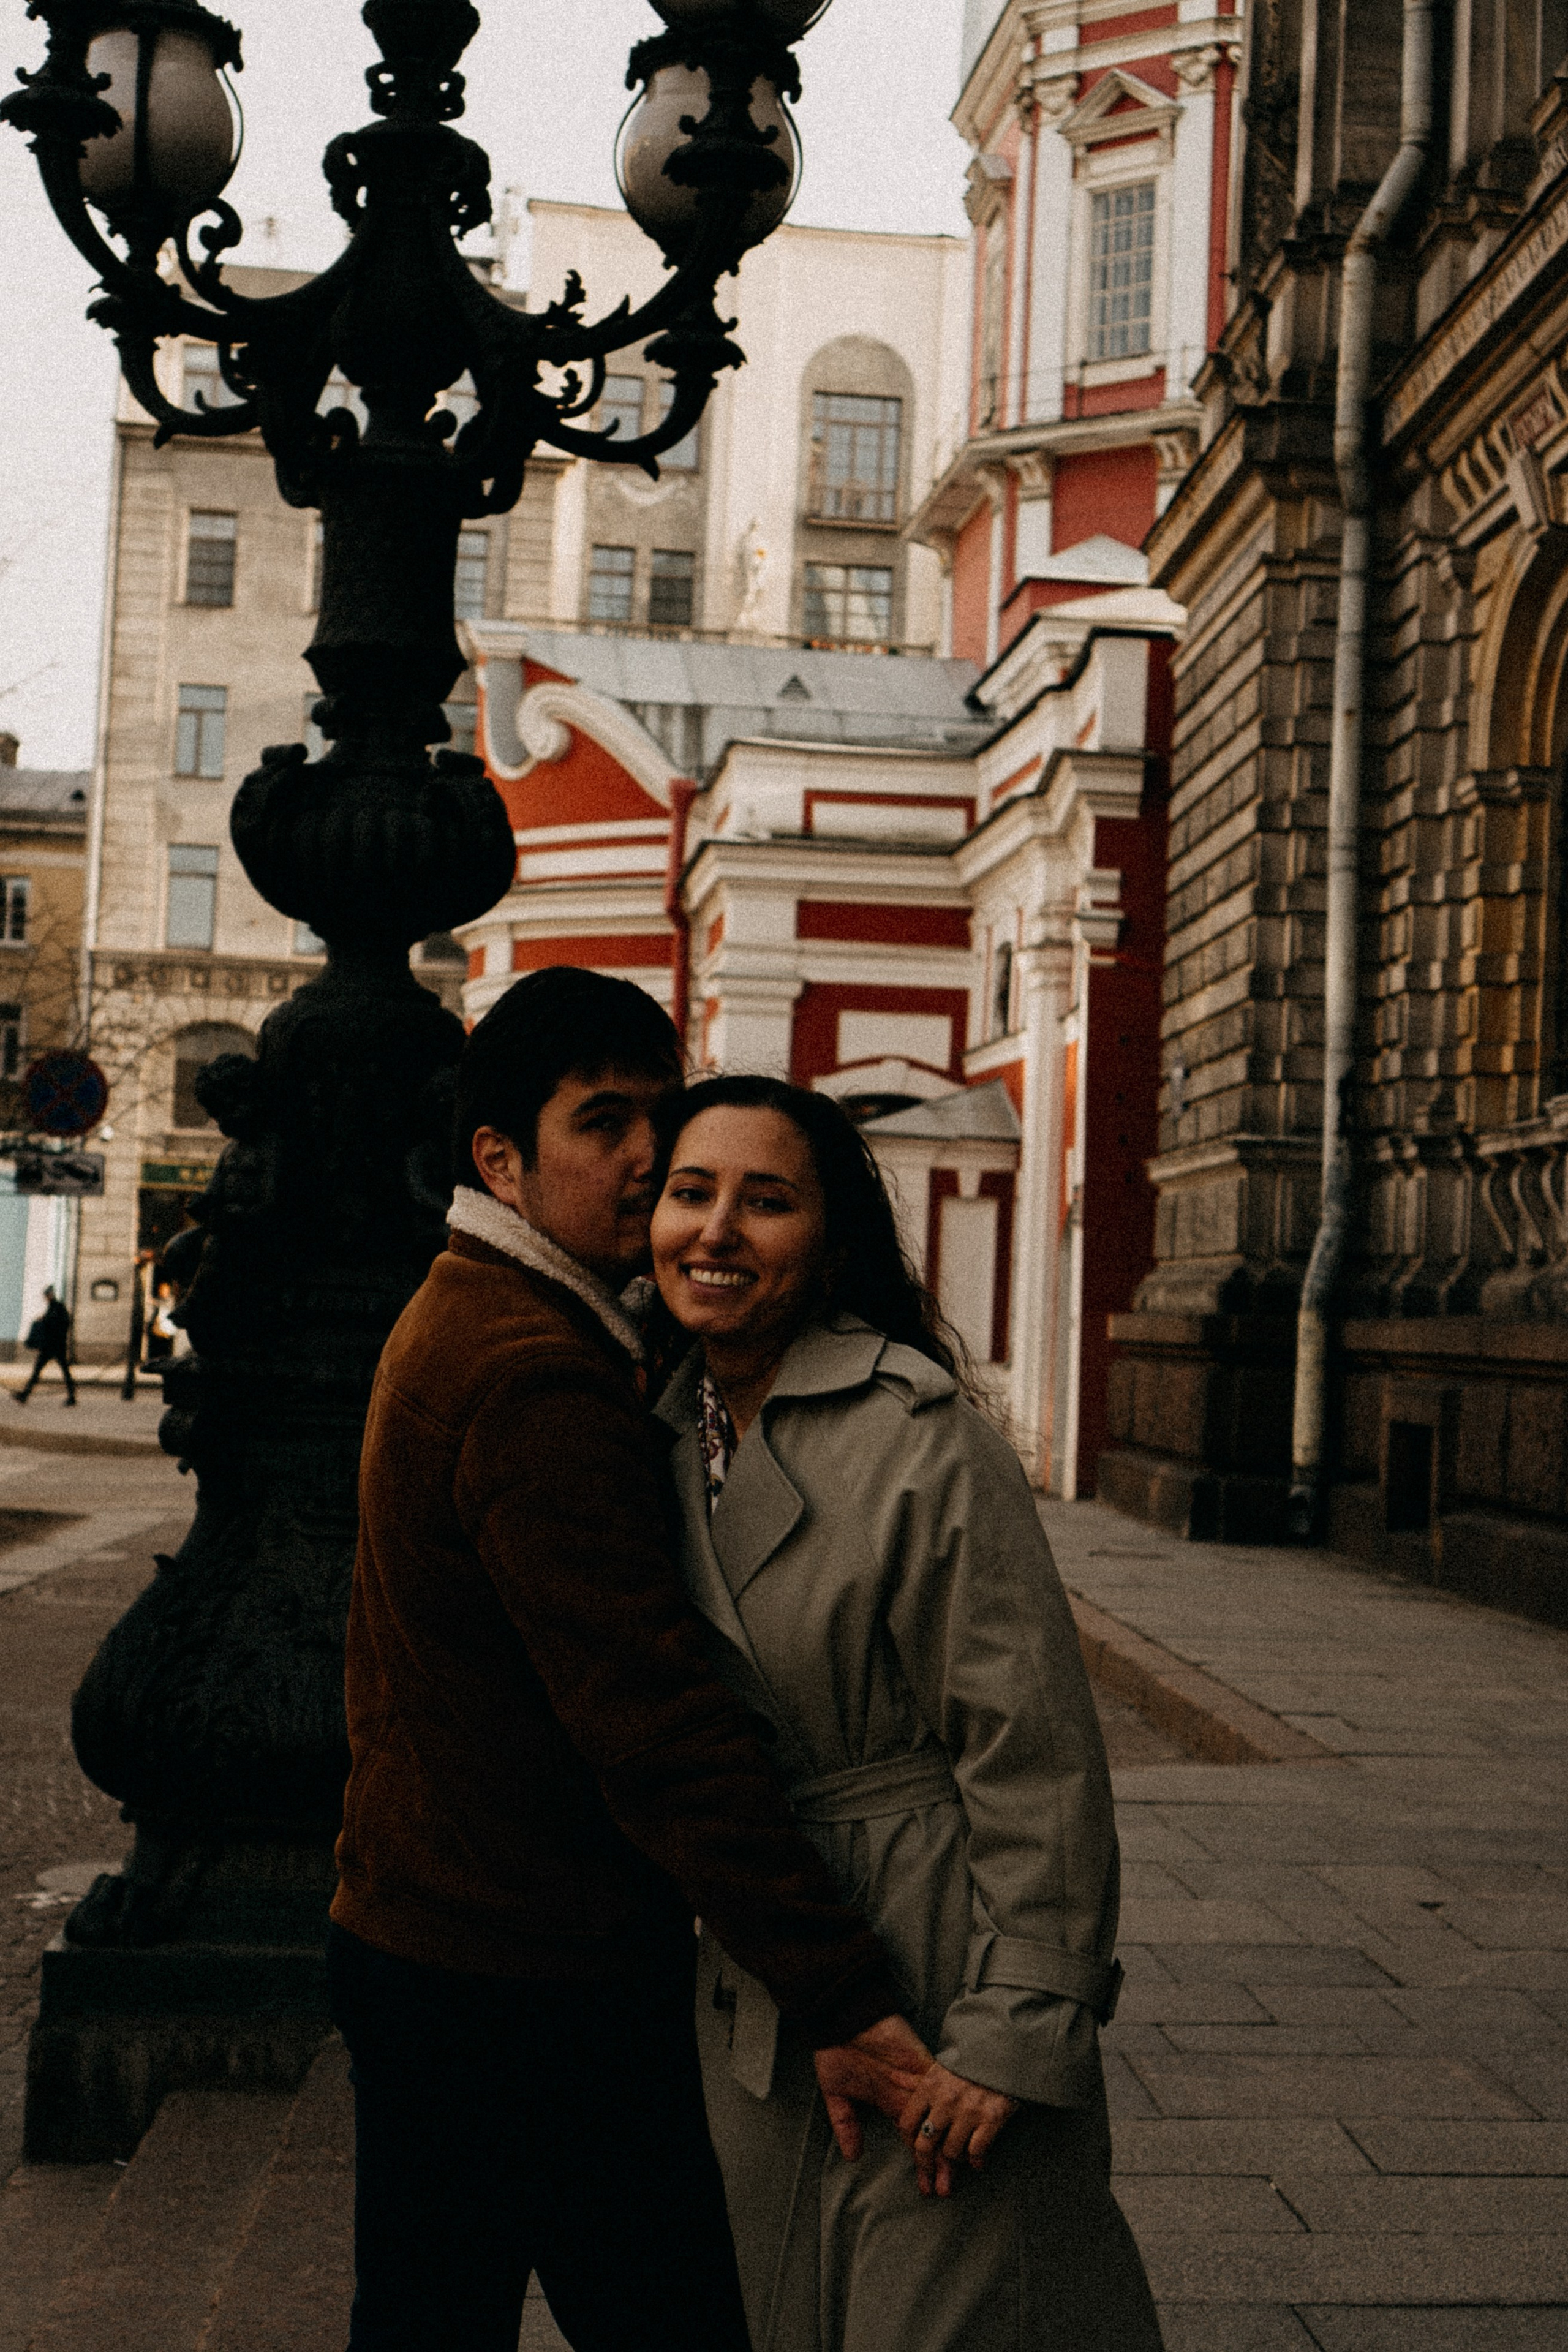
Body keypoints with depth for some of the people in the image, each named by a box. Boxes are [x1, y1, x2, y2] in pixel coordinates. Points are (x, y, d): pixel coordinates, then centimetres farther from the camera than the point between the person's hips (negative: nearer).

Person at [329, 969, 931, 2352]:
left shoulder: (459, 1320, 13)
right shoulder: (540, 1376, -22)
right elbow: (652, 1725, -29)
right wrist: (841, 1995, -29)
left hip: (413, 1942, 10)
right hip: (539, 1982, -10)